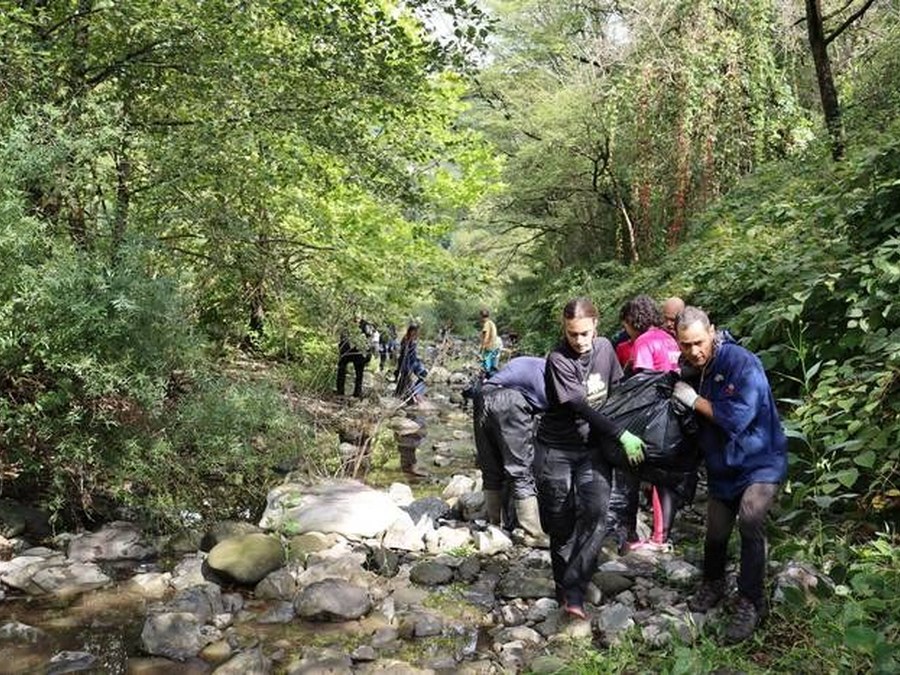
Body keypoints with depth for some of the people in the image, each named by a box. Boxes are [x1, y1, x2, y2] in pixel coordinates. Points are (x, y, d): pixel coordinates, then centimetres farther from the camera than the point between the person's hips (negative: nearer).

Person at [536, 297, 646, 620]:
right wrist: (622, 436, -23)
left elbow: (616, 391, 14)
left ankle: (573, 591, -9)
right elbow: (581, 408, -22)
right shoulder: (558, 360, -17)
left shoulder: (605, 348, 0)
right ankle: (564, 589, 20)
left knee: (595, 514, -15)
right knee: (561, 524, 3)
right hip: (557, 449, -4)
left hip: (593, 446, 4)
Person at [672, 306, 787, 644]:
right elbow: (693, 423, 13)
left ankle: (751, 603, -13)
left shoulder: (742, 363, -22)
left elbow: (736, 418, -30)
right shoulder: (695, 370, 0)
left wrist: (694, 400, -21)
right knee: (715, 533, 11)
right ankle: (713, 585, 39)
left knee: (750, 520, -28)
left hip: (760, 462, -6)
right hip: (722, 467, 7)